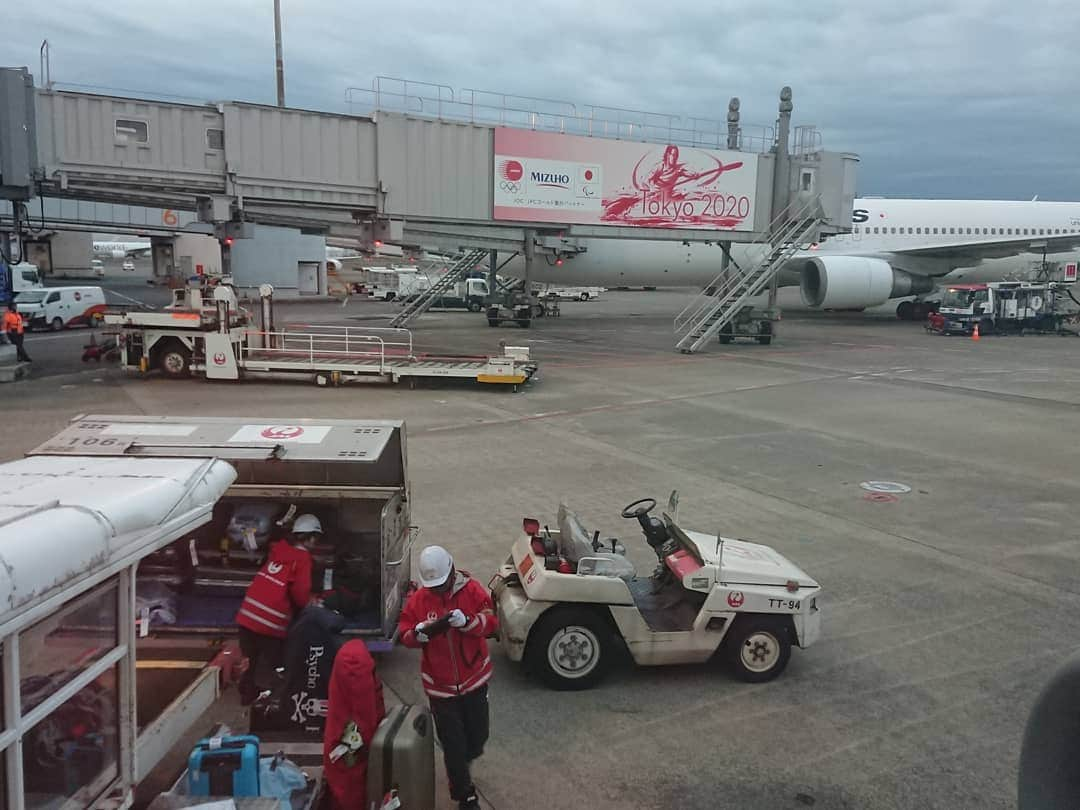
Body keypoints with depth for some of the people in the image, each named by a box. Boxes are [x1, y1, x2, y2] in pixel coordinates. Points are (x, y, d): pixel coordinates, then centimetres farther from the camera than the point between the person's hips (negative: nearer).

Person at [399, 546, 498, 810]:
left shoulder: (472, 590, -11)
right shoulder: (418, 599, -9)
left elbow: (491, 623, -15)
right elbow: (404, 635, -5)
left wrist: (467, 620, -33)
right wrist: (417, 634, -27)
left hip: (474, 679, 1)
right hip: (440, 684, -1)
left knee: (478, 736, 16)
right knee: (453, 743, 5)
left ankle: (460, 764, 49)